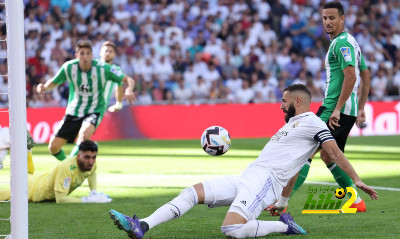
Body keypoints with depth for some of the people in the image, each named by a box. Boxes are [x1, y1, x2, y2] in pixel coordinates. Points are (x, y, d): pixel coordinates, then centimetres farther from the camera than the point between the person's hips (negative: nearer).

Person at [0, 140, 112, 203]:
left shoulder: (90, 162, -20)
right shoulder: (66, 168, -43)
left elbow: (92, 172, 9)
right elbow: (60, 199, -46)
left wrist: (94, 192, -5)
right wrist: (89, 200, -46)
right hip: (34, 188, -7)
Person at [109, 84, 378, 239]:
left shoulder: (312, 123, 0)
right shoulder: (292, 124, 29)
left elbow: (335, 153, -9)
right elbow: (292, 168, 33)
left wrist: (357, 180, -19)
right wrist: (284, 201, 36)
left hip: (264, 179, -10)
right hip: (246, 179, 10)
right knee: (192, 192, -5)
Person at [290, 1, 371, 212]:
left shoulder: (342, 42, -13)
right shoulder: (350, 41, 19)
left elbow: (351, 76, -24)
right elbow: (366, 76, 24)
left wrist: (337, 109, -25)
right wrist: (360, 108, 25)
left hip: (335, 110, -10)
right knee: (329, 156, 17)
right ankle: (357, 201, 17)